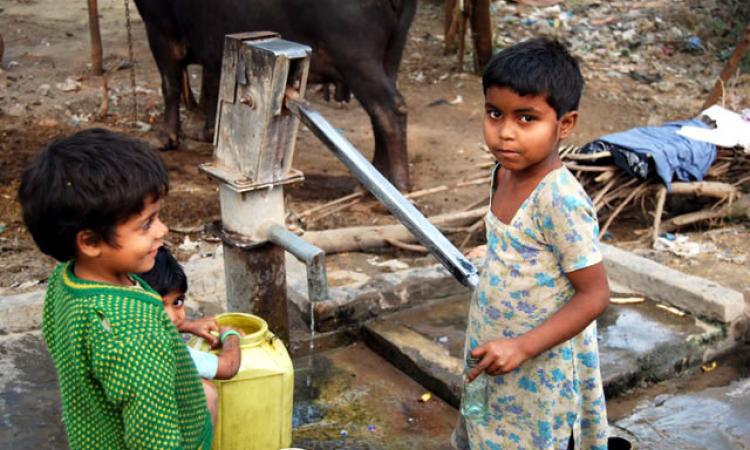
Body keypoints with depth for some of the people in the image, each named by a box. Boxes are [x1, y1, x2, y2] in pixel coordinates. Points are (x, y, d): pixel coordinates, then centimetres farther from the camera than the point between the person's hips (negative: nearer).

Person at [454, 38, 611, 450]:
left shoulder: (561, 200, -26)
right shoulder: (504, 173, -2)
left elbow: (595, 295, -23)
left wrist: (521, 347, -26)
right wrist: (491, 345, 16)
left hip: (540, 367, -7)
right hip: (496, 356, 7)